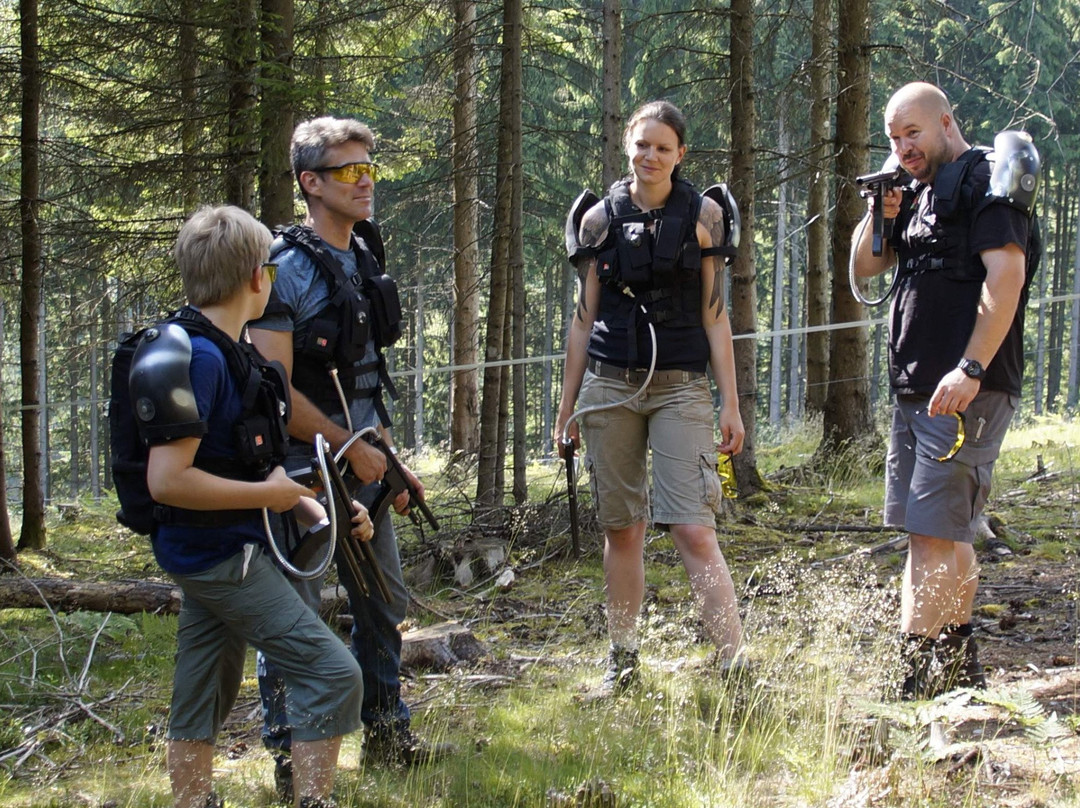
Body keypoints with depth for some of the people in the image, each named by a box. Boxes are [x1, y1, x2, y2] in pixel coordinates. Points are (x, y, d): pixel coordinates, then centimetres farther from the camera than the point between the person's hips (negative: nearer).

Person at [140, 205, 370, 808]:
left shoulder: (226, 352, 11)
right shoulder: (198, 359, -21)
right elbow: (167, 480, -27)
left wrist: (316, 506, 10)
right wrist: (270, 494, -19)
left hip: (218, 554, 10)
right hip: (219, 555, -10)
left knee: (205, 701, 15)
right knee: (334, 673, -11)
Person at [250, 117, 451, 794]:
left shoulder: (364, 261, 11)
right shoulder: (286, 269, -15)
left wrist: (390, 458, 16)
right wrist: (352, 448, -15)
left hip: (361, 466, 8)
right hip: (302, 471, -8)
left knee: (384, 604, 15)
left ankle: (387, 736, 28)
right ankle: (291, 759, 8)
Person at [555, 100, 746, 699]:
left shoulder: (703, 215, 2)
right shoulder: (601, 218, 6)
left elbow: (714, 314, 3)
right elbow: (584, 316, 11)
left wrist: (730, 403, -1)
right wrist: (567, 402, 10)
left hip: (680, 385, -2)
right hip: (609, 384, 2)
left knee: (693, 529, -12)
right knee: (621, 528, 7)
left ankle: (735, 665, -11)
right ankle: (622, 661, 18)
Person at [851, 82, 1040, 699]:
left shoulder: (985, 180, -7)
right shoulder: (921, 197, 21)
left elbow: (1006, 273, -19)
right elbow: (864, 267, 25)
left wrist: (971, 369, -25)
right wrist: (879, 216, 5)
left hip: (966, 392, -10)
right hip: (916, 392, 10)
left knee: (933, 534, -13)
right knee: (948, 535, 15)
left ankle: (911, 682, -16)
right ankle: (961, 668, 24)